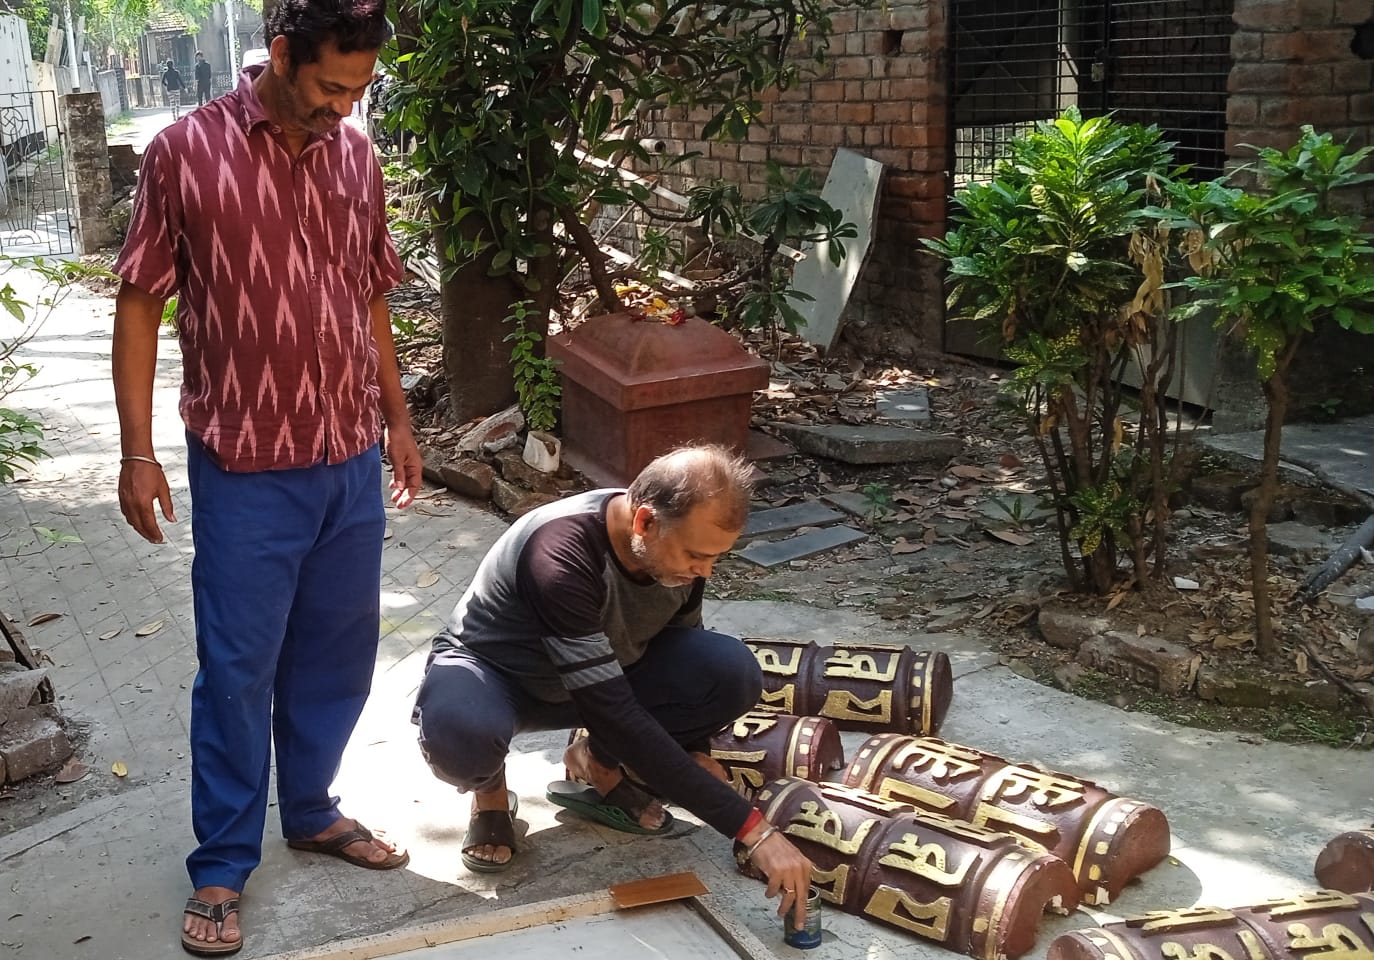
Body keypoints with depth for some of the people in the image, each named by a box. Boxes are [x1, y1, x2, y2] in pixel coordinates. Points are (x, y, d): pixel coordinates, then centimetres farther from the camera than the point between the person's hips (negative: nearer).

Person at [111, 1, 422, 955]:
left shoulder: (357, 155, 4)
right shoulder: (185, 152, -10)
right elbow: (140, 304, -6)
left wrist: (398, 418, 15)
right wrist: (138, 451, -9)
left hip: (352, 463, 5)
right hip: (246, 471, -5)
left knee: (336, 652, 15)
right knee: (237, 668, 4)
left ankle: (311, 809, 36)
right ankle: (222, 866, 19)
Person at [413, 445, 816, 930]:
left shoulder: (681, 545, -18)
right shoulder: (562, 555, -38)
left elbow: (684, 643, 5)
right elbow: (615, 715, -40)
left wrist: (694, 747, -12)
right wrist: (752, 829, -40)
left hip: (600, 675, 5)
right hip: (493, 671, -5)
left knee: (733, 671, -22)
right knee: (460, 735, -42)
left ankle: (597, 764, 3)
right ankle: (490, 790, -3)